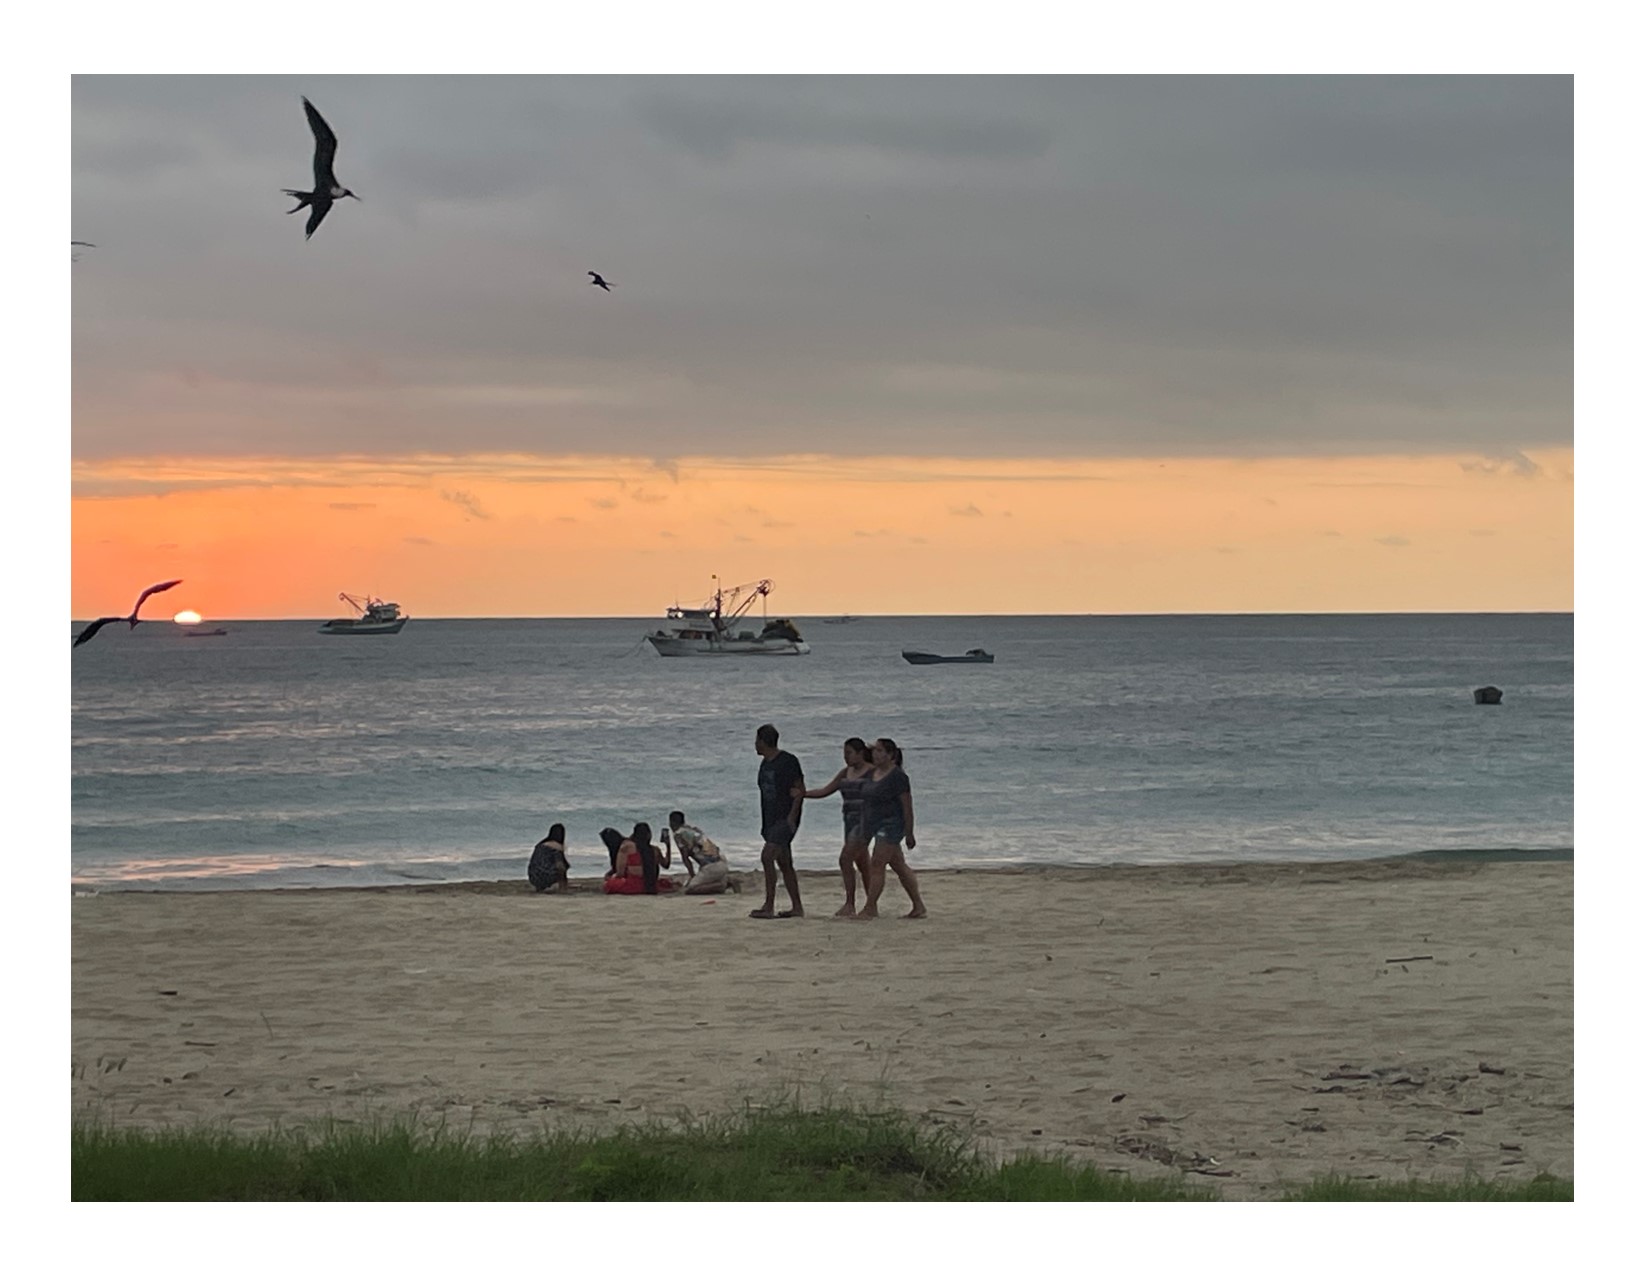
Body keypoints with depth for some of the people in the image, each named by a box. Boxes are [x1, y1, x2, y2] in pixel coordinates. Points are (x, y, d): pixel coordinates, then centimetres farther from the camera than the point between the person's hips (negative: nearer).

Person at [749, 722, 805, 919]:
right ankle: (796, 907, 15)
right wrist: (765, 825, 19)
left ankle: (768, 906, -19)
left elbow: (800, 790, -11)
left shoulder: (788, 761, -11)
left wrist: (792, 816, -19)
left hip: (785, 819, -9)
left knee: (767, 856, -19)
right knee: (783, 863, 10)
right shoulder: (765, 763, 15)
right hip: (771, 820, 9)